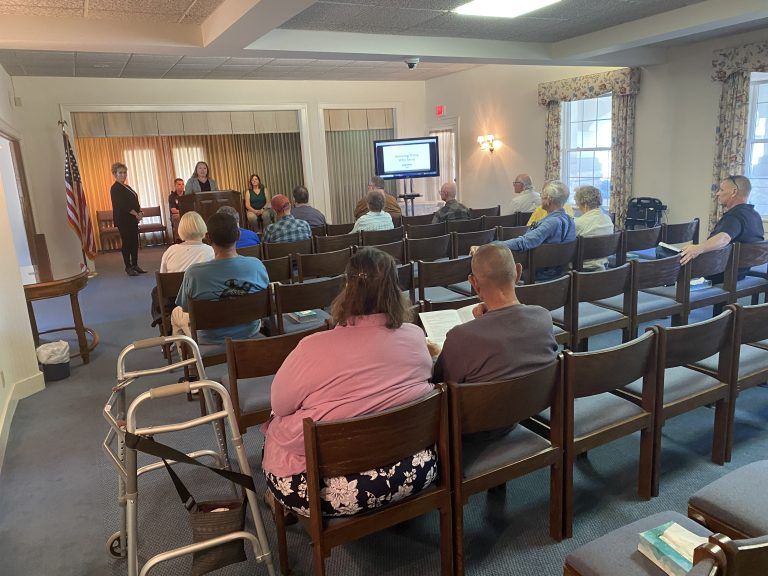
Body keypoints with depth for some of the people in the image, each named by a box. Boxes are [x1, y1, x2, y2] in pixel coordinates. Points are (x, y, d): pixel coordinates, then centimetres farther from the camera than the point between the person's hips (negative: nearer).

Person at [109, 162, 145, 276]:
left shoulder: (127, 187, 18)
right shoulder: (115, 189, -9)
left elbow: (135, 202, 17)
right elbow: (122, 205, -18)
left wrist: (140, 212, -2)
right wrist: (136, 214, -18)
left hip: (132, 219, 8)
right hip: (123, 220, -8)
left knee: (135, 242, 9)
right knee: (126, 243, -4)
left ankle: (135, 265, 17)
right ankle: (128, 268, 2)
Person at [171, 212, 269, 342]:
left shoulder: (194, 273, -27)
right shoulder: (257, 265, -21)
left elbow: (186, 310, -9)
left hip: (210, 340, -2)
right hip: (250, 334, 2)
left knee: (176, 313, 28)